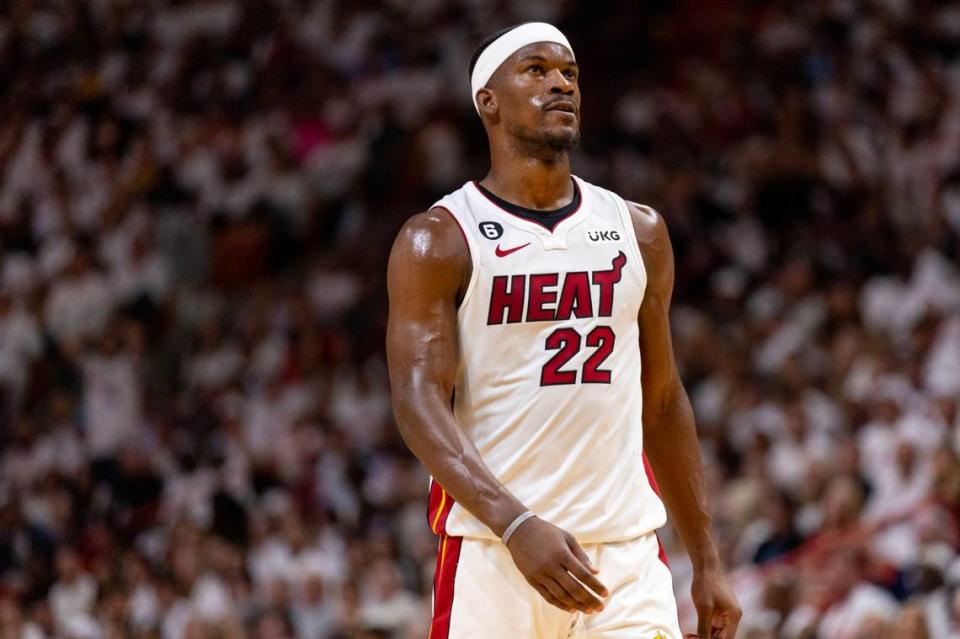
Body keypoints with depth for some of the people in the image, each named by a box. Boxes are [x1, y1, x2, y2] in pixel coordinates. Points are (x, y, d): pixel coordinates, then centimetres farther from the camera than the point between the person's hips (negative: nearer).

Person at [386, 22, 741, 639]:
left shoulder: (639, 231, 13)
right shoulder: (438, 241, -1)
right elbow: (419, 401, -11)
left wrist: (707, 563, 15)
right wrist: (517, 525, -25)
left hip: (626, 548, 3)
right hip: (493, 550, -3)